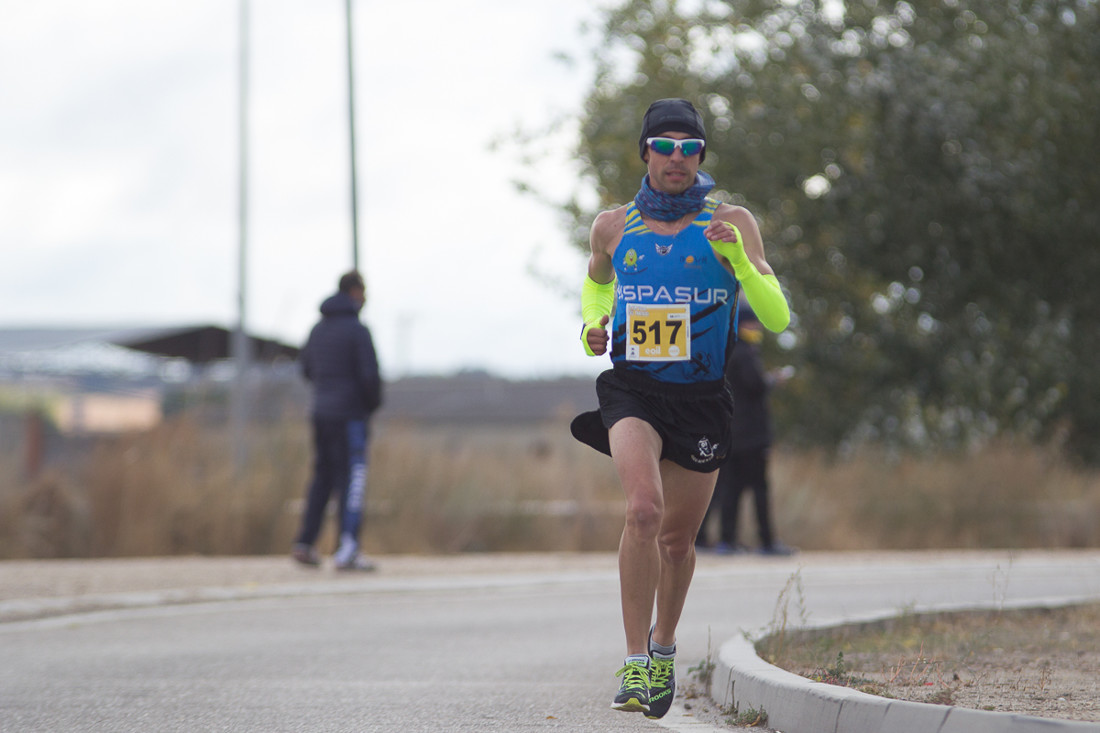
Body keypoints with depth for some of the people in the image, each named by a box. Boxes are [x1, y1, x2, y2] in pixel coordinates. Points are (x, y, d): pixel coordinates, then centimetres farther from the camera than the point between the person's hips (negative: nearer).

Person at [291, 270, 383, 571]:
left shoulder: (318, 329, 11)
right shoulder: (357, 331, -12)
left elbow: (308, 369, 19)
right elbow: (370, 374, -17)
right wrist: (374, 401, 1)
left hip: (321, 412, 7)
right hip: (350, 414, -7)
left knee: (322, 478, 15)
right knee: (352, 478, -4)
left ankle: (305, 543, 10)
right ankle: (348, 550, -8)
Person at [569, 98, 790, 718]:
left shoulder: (731, 223, -4)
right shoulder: (614, 226, 4)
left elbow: (777, 318, -11)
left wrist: (738, 256, -26)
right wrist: (592, 326, 6)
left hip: (701, 399, 1)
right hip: (632, 390, 0)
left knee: (677, 539, 11)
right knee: (644, 509, -26)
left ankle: (664, 646, 40)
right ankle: (634, 663, -22)